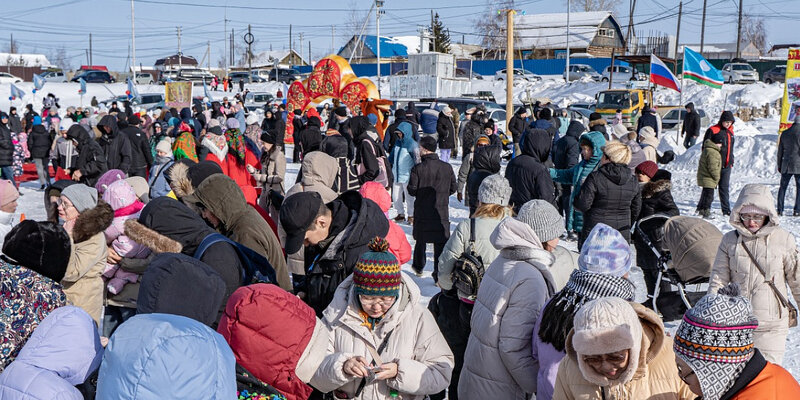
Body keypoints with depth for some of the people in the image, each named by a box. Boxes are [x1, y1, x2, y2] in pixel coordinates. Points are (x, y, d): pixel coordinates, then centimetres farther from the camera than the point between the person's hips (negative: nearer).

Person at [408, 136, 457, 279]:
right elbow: (453, 188, 5)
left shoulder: (417, 168, -13)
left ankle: (418, 267, 36)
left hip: (422, 211, -1)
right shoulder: (447, 167, -3)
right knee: (441, 242, 2)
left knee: (420, 239, 19)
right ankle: (440, 275, -1)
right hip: (442, 211, 1)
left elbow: (412, 190, -9)